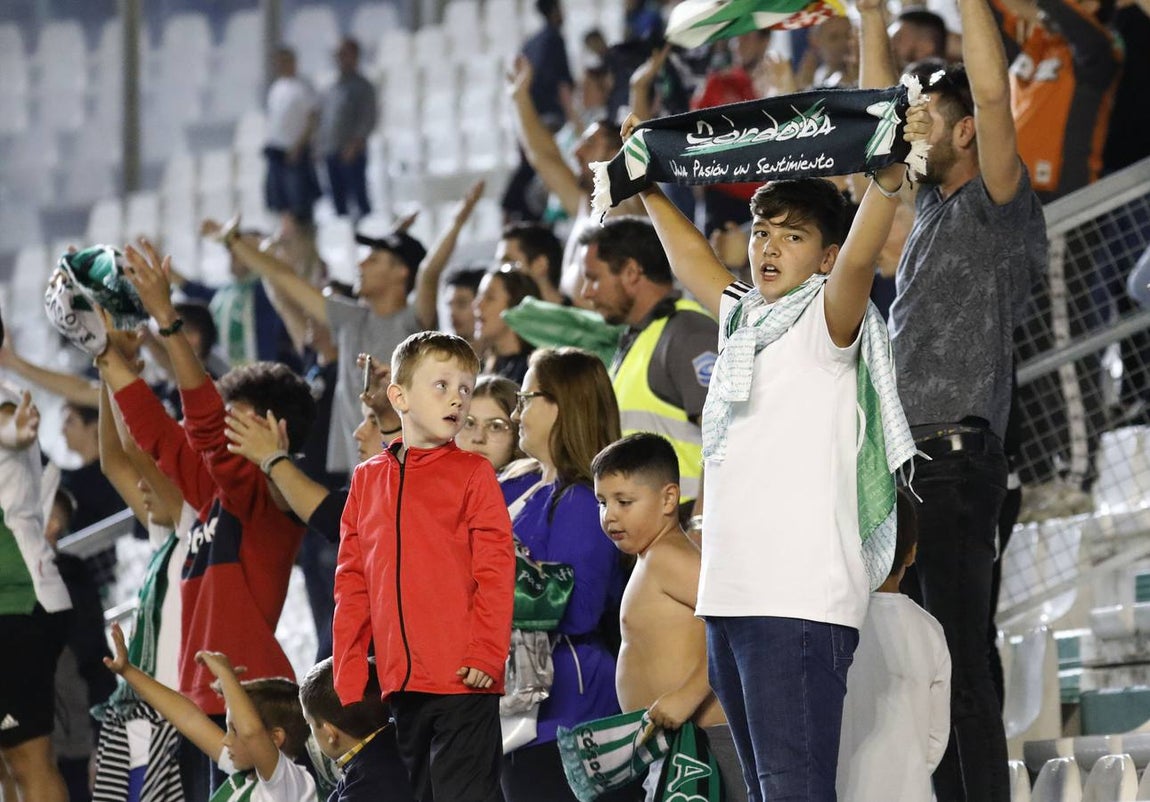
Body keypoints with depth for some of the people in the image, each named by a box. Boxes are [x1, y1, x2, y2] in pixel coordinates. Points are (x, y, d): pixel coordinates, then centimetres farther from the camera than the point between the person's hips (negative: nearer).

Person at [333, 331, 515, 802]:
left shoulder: (473, 474, 1)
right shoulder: (369, 480, 13)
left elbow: (495, 573, -4)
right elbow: (351, 584, 14)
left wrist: (486, 654, -15)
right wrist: (349, 679, 8)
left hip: (462, 680, -5)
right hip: (401, 683, 5)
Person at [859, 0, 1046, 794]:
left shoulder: (1001, 208, -5)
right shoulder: (934, 205, 17)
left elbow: (992, 91, -18)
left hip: (956, 456, -9)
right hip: (904, 460, 9)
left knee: (962, 662, -11)